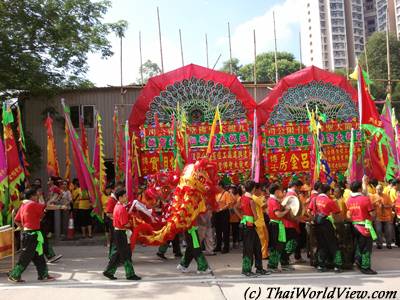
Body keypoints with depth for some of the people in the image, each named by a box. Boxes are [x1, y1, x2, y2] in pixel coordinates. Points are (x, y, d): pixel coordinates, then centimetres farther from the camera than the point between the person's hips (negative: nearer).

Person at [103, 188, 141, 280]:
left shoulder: (118, 206, 10)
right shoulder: (121, 208, -21)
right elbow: (125, 224, -21)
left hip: (117, 232, 10)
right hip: (120, 233, -10)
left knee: (118, 253, 15)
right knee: (126, 254, -1)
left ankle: (109, 271, 20)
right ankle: (130, 274, 7)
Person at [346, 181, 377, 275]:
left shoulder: (349, 200, 1)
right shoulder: (365, 199, -16)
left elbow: (348, 215, 6)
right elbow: (372, 214, -13)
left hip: (355, 225, 6)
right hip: (365, 225, -6)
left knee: (359, 244, 24)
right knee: (366, 247, 4)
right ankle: (365, 267, 9)